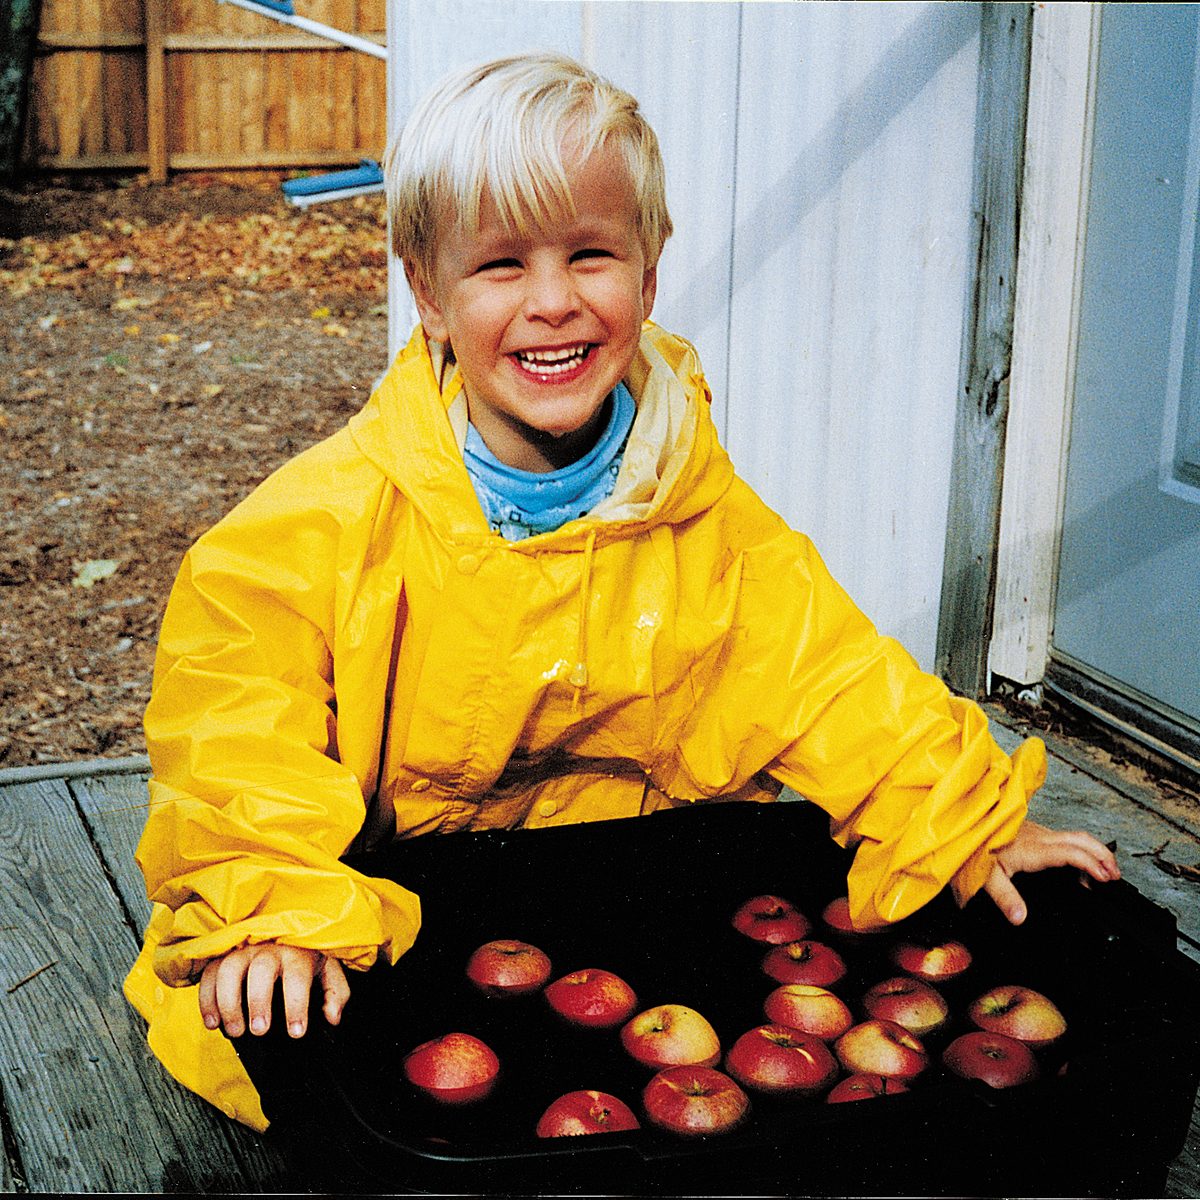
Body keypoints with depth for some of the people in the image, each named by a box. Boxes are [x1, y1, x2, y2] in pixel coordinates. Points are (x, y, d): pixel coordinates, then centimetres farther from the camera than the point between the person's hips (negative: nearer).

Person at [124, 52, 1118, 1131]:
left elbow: (826, 669, 0)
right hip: (403, 909, -2)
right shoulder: (346, 508, -15)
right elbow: (235, 686, -17)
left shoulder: (698, 511, -5)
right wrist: (273, 905, -30)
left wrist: (964, 824, -10)